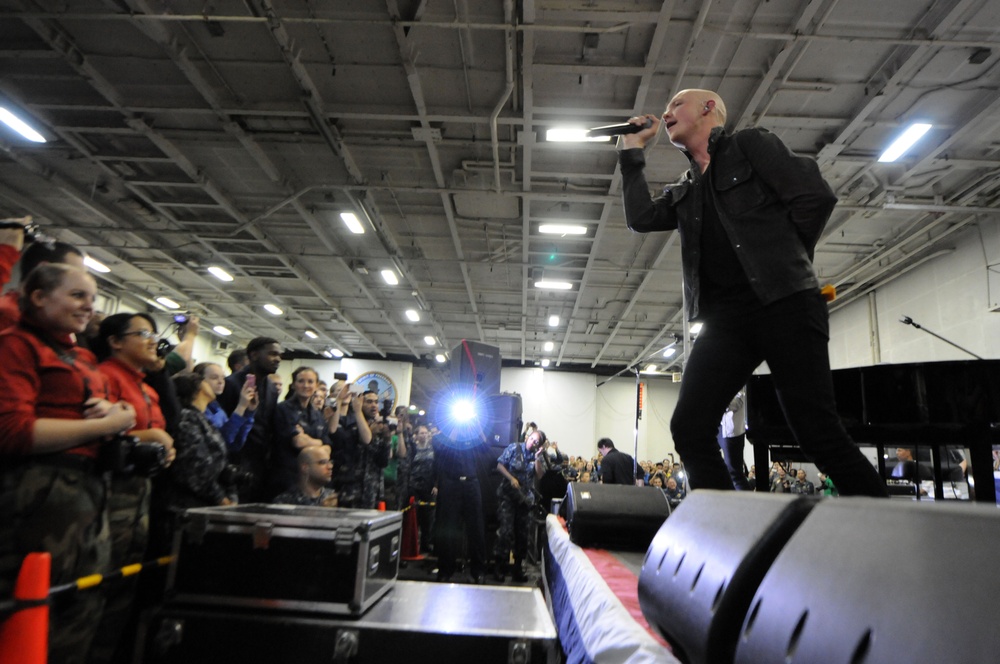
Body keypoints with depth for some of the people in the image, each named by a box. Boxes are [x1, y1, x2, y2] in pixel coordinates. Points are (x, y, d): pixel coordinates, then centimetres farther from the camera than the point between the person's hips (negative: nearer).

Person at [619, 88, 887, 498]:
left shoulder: (751, 145, 8)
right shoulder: (684, 191, 24)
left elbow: (815, 197, -1)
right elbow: (640, 218, 8)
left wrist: (784, 262, 2)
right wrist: (632, 151, 15)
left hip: (783, 303, -5)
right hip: (725, 318, 6)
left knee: (819, 433, -8)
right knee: (689, 430, -7)